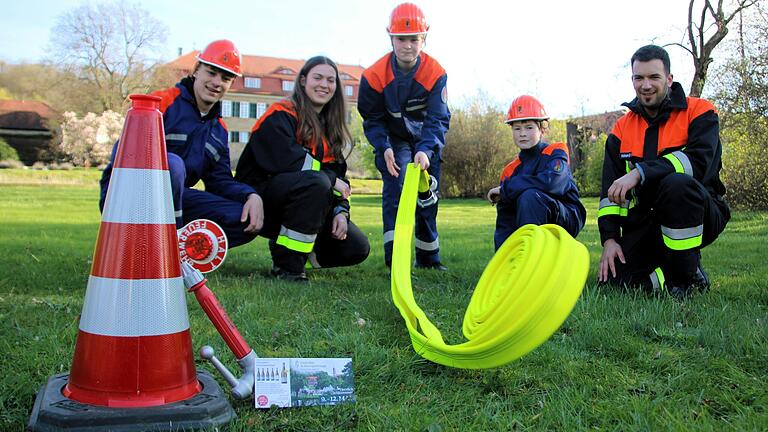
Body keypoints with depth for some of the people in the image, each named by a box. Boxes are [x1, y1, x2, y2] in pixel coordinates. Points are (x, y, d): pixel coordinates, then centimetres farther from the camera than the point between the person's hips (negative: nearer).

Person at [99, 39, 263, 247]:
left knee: (248, 220, -10)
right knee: (171, 164, -38)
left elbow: (220, 179, 9)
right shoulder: (163, 102, -8)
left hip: (172, 198, 6)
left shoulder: (219, 130, 15)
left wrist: (251, 195, -12)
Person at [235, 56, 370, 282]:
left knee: (357, 248, -6)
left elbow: (338, 174, 11)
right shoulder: (281, 115, -9)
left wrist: (341, 211, -7)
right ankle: (286, 263, -25)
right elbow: (285, 160, -26)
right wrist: (330, 179, -16)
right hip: (261, 198, -7)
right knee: (316, 182, -37)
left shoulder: (329, 127, 15)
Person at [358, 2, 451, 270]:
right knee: (396, 183, -21)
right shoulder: (375, 75, -21)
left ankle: (428, 257, 22)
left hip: (428, 140, 1)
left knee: (428, 195, 7)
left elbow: (438, 119, -26)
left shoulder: (435, 73, -23)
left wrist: (426, 150, -42)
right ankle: (394, 254, -20)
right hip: (394, 140, -1)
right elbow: (372, 119, -13)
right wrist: (384, 148, -29)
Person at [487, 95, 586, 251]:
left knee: (529, 196, -31)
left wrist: (505, 189, -20)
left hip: (568, 219, -5)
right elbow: (505, 224, 3)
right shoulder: (510, 171, 6)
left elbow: (551, 182, -31)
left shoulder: (555, 153, -6)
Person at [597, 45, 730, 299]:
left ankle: (689, 277, -18)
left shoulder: (699, 112, -3)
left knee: (677, 183, -37)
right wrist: (609, 238, -7)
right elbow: (610, 190, 5)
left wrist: (640, 173, -32)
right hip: (646, 221, 4)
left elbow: (698, 162, -23)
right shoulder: (622, 129, 9)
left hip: (701, 216, -3)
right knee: (616, 277, -18)